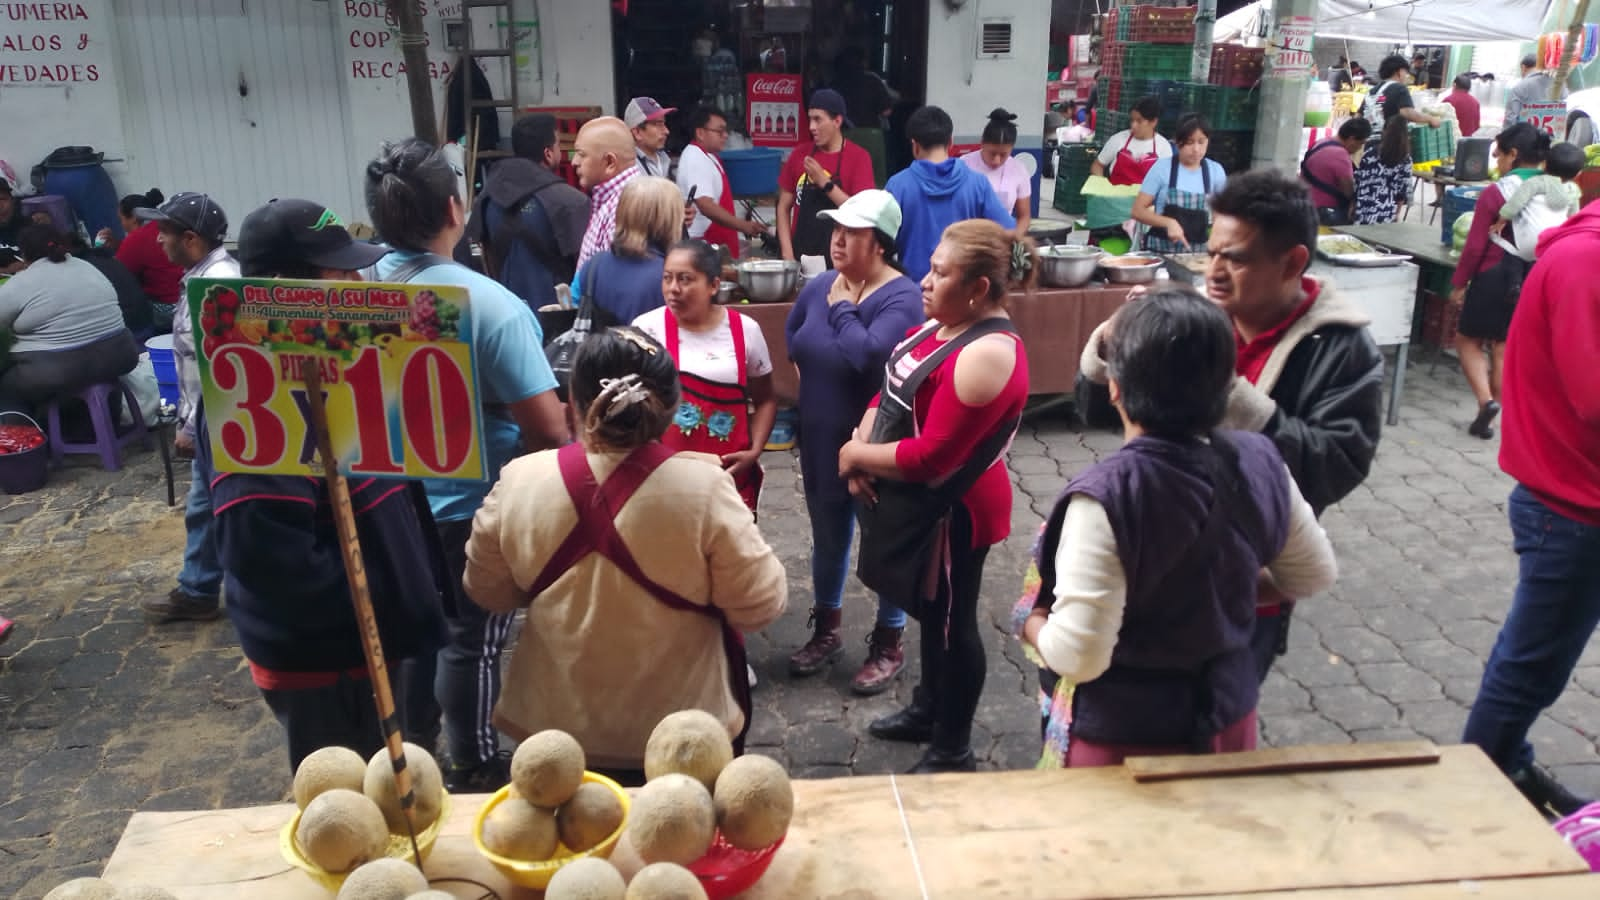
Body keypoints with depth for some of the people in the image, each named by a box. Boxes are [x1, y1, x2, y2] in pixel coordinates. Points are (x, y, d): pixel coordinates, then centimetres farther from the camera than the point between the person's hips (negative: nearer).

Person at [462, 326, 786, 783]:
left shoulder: (520, 481, -13)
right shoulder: (701, 485, -22)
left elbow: (488, 593, 2)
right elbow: (760, 605, -14)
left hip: (554, 724, 2)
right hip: (681, 732, -2)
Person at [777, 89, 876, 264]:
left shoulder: (858, 157, -4)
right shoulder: (799, 156, 6)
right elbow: (784, 207, 9)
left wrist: (825, 183, -18)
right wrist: (787, 253, -1)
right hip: (801, 256, 3)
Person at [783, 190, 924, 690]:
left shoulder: (901, 297, -18)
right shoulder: (819, 286, 2)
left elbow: (866, 355, -33)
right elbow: (789, 345, 17)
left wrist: (842, 308, -19)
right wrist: (812, 385, 4)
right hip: (820, 443, 6)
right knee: (828, 539, 21)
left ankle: (889, 647, 27)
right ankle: (826, 631, 41)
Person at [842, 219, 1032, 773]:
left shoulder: (987, 355, -28)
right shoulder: (943, 324, 2)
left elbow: (930, 458, -30)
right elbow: (892, 390, 9)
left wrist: (855, 455, -16)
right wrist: (861, 445, -10)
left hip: (954, 509, -9)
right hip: (920, 502, 9)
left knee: (952, 620, 7)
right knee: (930, 609, 24)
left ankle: (953, 752, 25)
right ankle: (928, 710, 45)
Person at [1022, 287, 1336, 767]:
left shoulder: (1106, 495, -29)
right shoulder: (1260, 462, -11)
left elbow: (1078, 654, -29)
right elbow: (1314, 575, 5)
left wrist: (1034, 626, -9)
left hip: (1122, 737, -5)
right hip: (1228, 715, 5)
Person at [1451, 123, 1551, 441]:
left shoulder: (1495, 193, -12)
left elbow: (1475, 246, -11)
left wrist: (1459, 284, -2)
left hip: (1496, 277, -5)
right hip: (1536, 281, 5)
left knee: (1468, 340, 13)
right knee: (1504, 348, 13)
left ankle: (1486, 401, -6)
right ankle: (1486, 420, 19)